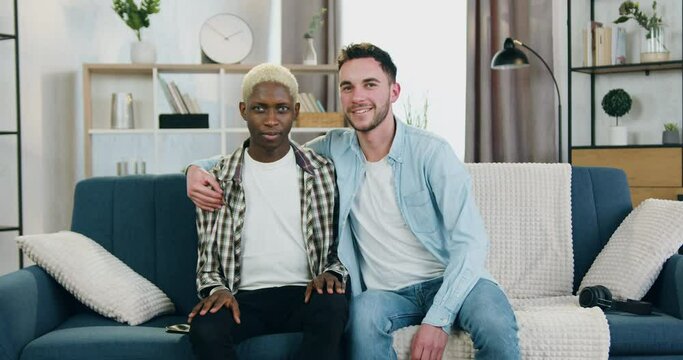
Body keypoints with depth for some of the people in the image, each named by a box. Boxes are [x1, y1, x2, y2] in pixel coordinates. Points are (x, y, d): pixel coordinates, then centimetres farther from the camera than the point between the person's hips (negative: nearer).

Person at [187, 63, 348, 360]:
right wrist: (215, 288, -10)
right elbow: (207, 254, 11)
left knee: (332, 307, -35)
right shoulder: (218, 177, 7)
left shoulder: (321, 171, 7)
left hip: (304, 293, 0)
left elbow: (341, 244, 12)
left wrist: (330, 273, -9)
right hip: (244, 297, 0)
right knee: (204, 329, -32)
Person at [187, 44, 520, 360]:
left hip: (452, 280, -2)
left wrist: (438, 319, -22)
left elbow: (470, 241, -12)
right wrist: (199, 167, -4)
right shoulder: (334, 148, 4)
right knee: (364, 312, -34)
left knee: (497, 328, -33)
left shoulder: (431, 152, -8)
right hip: (388, 291, 2)